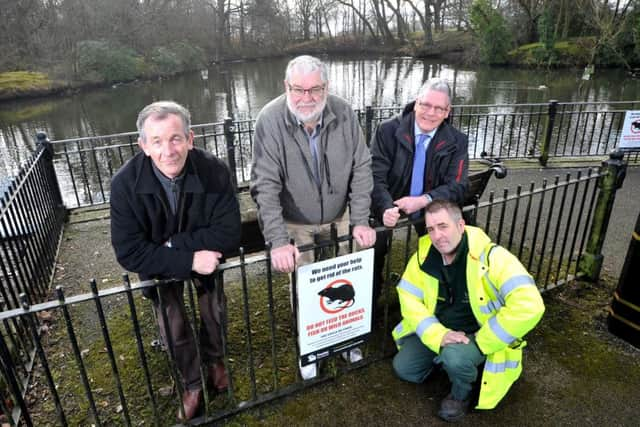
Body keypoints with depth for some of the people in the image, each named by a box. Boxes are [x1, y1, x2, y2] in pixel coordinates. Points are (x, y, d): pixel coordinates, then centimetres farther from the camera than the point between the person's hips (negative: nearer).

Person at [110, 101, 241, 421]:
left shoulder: (214, 172, -30)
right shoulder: (125, 183, -29)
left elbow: (229, 234, -27)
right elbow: (129, 253, -27)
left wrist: (173, 244, -30)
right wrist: (188, 261, -35)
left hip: (204, 256, 1)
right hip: (159, 264, 0)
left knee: (214, 314, 17)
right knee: (173, 328, 11)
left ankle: (214, 360, 51)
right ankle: (191, 382, 40)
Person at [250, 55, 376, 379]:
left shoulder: (343, 114, -15)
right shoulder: (270, 120, -23)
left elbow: (361, 169, -10)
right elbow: (266, 185, -25)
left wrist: (361, 222, -15)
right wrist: (278, 242, -32)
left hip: (339, 218, 3)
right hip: (296, 224, -2)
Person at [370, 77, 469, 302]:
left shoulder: (457, 142, -6)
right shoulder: (388, 130, -13)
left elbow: (457, 187, -10)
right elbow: (376, 177, -18)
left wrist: (423, 200, -30)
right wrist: (385, 208, -38)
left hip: (430, 210, 2)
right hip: (390, 207, -1)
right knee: (374, 248, -15)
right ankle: (370, 297, 13)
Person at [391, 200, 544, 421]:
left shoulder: (491, 256, -28)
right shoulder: (424, 253, -13)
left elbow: (529, 306, -35)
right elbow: (409, 299, -9)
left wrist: (482, 342, -28)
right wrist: (438, 335, -24)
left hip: (477, 334, -5)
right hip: (439, 330, 5)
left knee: (454, 357, -34)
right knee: (403, 367, 0)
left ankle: (462, 393, 1)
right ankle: (449, 357, 23)